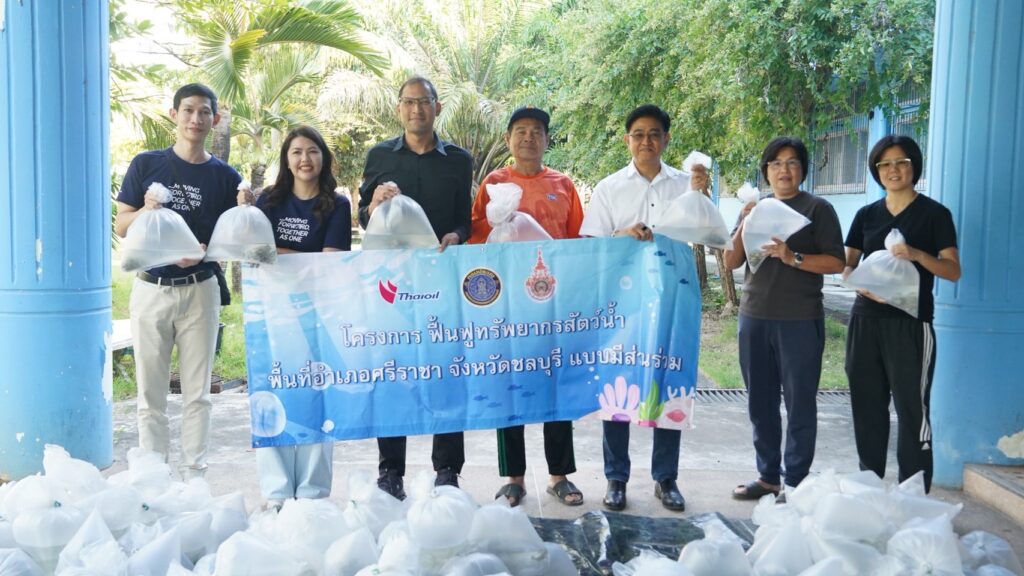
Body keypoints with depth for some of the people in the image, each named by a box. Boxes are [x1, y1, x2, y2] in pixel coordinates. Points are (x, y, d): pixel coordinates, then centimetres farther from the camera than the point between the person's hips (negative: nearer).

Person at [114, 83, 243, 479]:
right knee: (150, 394, 5)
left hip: (200, 290, 0)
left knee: (197, 393, 6)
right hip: (151, 289, 0)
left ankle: (194, 476, 15)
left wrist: (204, 251, -15)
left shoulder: (225, 177, 5)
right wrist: (146, 212, -16)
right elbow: (121, 225, 5)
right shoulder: (146, 164, 4)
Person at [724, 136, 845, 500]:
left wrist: (793, 257, -19)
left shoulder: (817, 209, 1)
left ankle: (795, 482, 8)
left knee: (799, 404, 0)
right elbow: (731, 263, 8)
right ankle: (767, 476, 21)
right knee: (760, 403, 10)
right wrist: (744, 227, -7)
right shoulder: (755, 208, 14)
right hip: (754, 318, 5)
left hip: (800, 321, -4)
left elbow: (836, 263, -6)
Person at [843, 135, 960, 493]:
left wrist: (917, 254, -23)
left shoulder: (935, 214, 0)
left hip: (911, 323, -4)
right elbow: (847, 267, 10)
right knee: (867, 407, 10)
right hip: (865, 321, 4)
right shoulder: (867, 215, 11)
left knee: (912, 408, -5)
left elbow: (953, 271, -5)